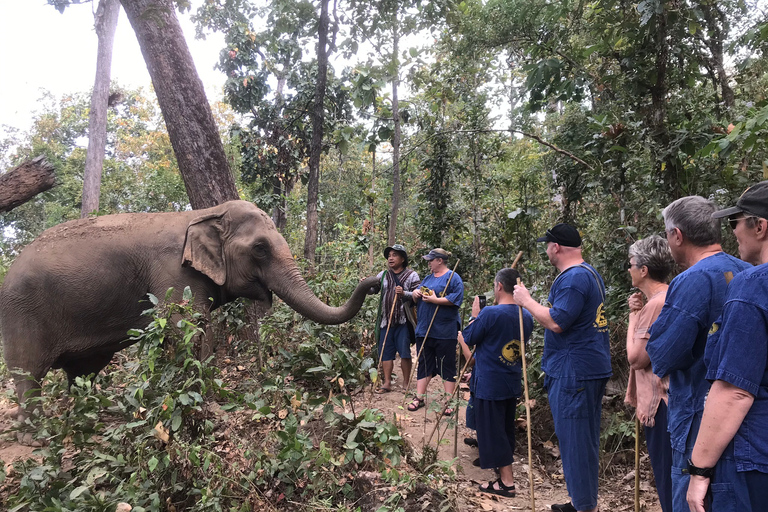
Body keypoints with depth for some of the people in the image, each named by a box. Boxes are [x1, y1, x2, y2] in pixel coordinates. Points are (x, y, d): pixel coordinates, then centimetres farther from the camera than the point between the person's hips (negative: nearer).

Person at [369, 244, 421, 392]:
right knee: (386, 352, 5)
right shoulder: (383, 275, 13)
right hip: (386, 320, 3)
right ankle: (387, 383, 13)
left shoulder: (411, 275, 2)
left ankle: (406, 383, 12)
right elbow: (373, 290, 10)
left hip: (403, 320, -3)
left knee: (404, 352, 0)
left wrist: (404, 293, -22)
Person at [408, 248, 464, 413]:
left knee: (447, 367, 2)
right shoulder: (428, 278, 17)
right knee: (423, 364, 12)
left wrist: (435, 300, -19)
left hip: (445, 331, -7)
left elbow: (456, 299, -18)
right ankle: (419, 398, 20)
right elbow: (417, 296, 24)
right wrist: (415, 293, 1)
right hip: (424, 330, 7)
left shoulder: (453, 278, -6)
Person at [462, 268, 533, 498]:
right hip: (512, 382, 7)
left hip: (490, 383, -7)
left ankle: (507, 482, 7)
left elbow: (468, 338, -10)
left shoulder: (490, 313, -21)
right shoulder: (526, 316, 0)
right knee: (506, 428, 19)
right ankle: (504, 468, 32)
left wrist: (475, 315, 4)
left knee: (492, 429, 3)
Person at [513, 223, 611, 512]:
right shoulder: (591, 274, 15)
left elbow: (556, 322, -25)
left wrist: (526, 300, -14)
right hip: (590, 367, 11)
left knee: (574, 438, -1)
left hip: (574, 372, -11)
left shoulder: (573, 279, -19)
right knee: (583, 437, 18)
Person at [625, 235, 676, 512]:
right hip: (670, 396, 10)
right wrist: (639, 314, 2)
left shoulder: (656, 304, -21)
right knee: (671, 478, 19)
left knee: (668, 481, 1)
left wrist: (633, 315, -10)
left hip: (660, 400, -10)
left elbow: (636, 358, -18)